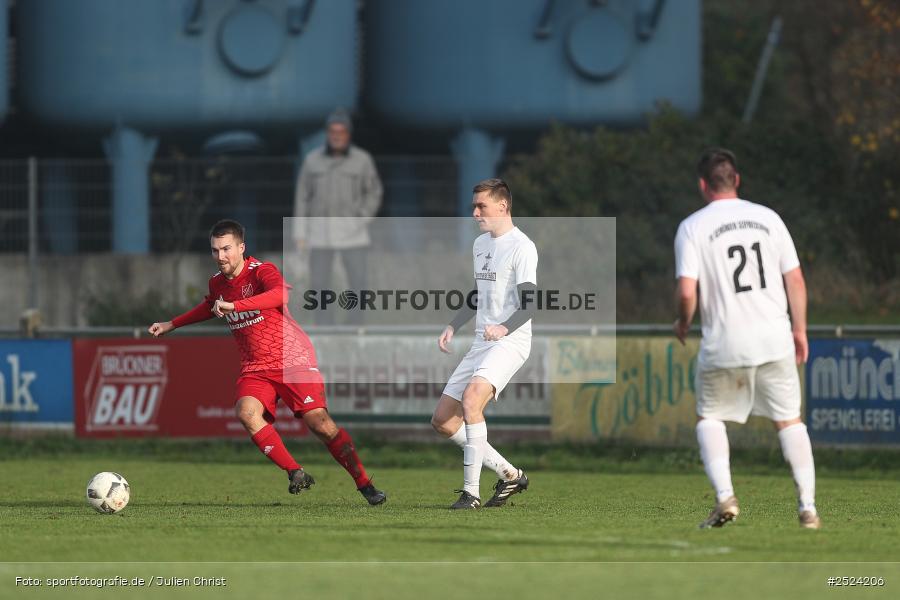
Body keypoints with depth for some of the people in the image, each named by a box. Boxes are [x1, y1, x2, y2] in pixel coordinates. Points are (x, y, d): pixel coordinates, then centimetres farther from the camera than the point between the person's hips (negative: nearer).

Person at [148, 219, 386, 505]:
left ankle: (365, 484, -2)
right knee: (246, 412, -25)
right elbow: (210, 307, 33)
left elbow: (281, 294, -40)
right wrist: (172, 324, 35)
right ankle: (295, 473, -18)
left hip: (293, 360, -5)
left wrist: (234, 305, -45)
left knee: (320, 423, -15)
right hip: (255, 368, 5)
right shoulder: (217, 283, 7)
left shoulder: (261, 271, -15)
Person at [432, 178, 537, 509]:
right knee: (442, 420, 4)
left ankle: (471, 491, -28)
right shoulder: (480, 244, 17)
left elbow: (528, 304, -17)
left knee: (471, 398, -32)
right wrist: (453, 327, 17)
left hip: (510, 341, -9)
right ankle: (509, 475, 15)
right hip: (481, 342, 9)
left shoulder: (521, 247, -10)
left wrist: (504, 327, -35)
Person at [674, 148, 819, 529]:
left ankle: (725, 496, -2)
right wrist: (799, 329, 15)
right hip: (774, 340, 2)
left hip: (724, 345, -2)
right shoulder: (768, 218, 5)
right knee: (789, 420, 12)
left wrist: (683, 323, 8)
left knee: (709, 418, 17)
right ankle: (807, 506, 3)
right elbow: (795, 279, 5)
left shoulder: (692, 227, -4)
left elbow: (687, 292, -12)